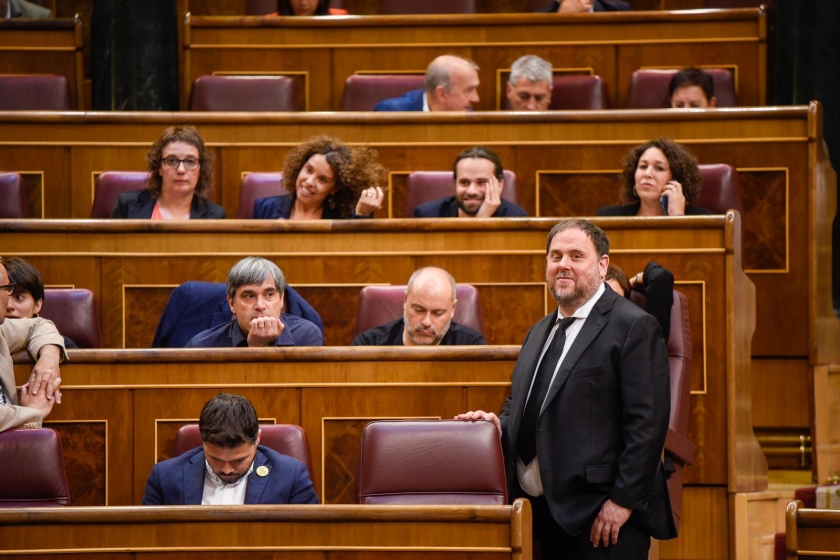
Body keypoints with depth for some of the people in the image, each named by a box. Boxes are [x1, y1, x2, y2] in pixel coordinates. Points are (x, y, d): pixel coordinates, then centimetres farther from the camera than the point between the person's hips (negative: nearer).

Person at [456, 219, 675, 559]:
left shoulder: (634, 327, -6)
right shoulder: (539, 333, 20)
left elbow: (647, 422, -13)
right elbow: (521, 406, 28)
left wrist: (623, 501, -18)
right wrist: (500, 424, 5)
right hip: (544, 514, 8)